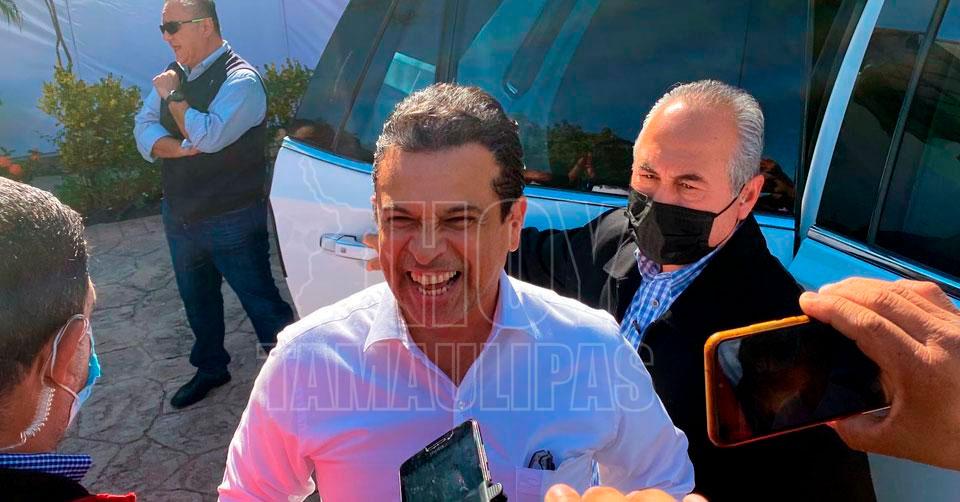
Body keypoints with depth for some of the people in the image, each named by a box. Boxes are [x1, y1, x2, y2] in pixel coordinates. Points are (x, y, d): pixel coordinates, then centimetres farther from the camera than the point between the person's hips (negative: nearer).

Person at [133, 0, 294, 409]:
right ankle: (210, 368, 43)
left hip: (232, 220, -8)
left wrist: (171, 95, -16)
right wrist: (174, 147, -18)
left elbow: (209, 136, -29)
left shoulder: (240, 79, -16)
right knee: (196, 298, 22)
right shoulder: (174, 74, 7)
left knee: (259, 299, 3)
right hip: (180, 215, 8)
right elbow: (144, 130, 2)